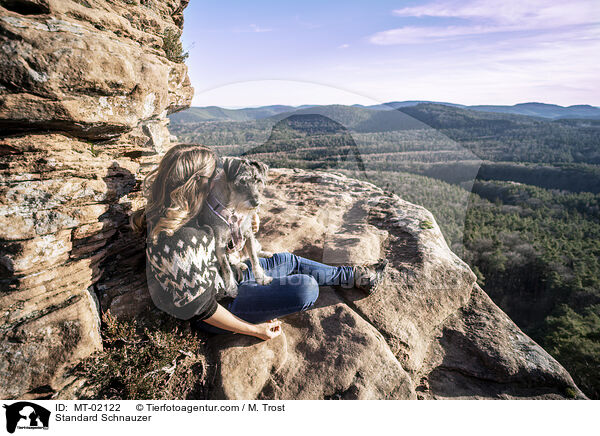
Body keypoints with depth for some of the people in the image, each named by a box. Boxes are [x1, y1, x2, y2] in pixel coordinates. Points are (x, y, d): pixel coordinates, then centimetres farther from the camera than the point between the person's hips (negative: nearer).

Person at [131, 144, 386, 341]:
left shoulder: (161, 211, -11)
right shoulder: (182, 242, -39)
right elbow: (202, 310, -29)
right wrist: (255, 330, -17)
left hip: (224, 274, 10)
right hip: (221, 299, -9)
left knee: (289, 261, 14)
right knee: (307, 288, -18)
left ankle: (355, 276, 30)